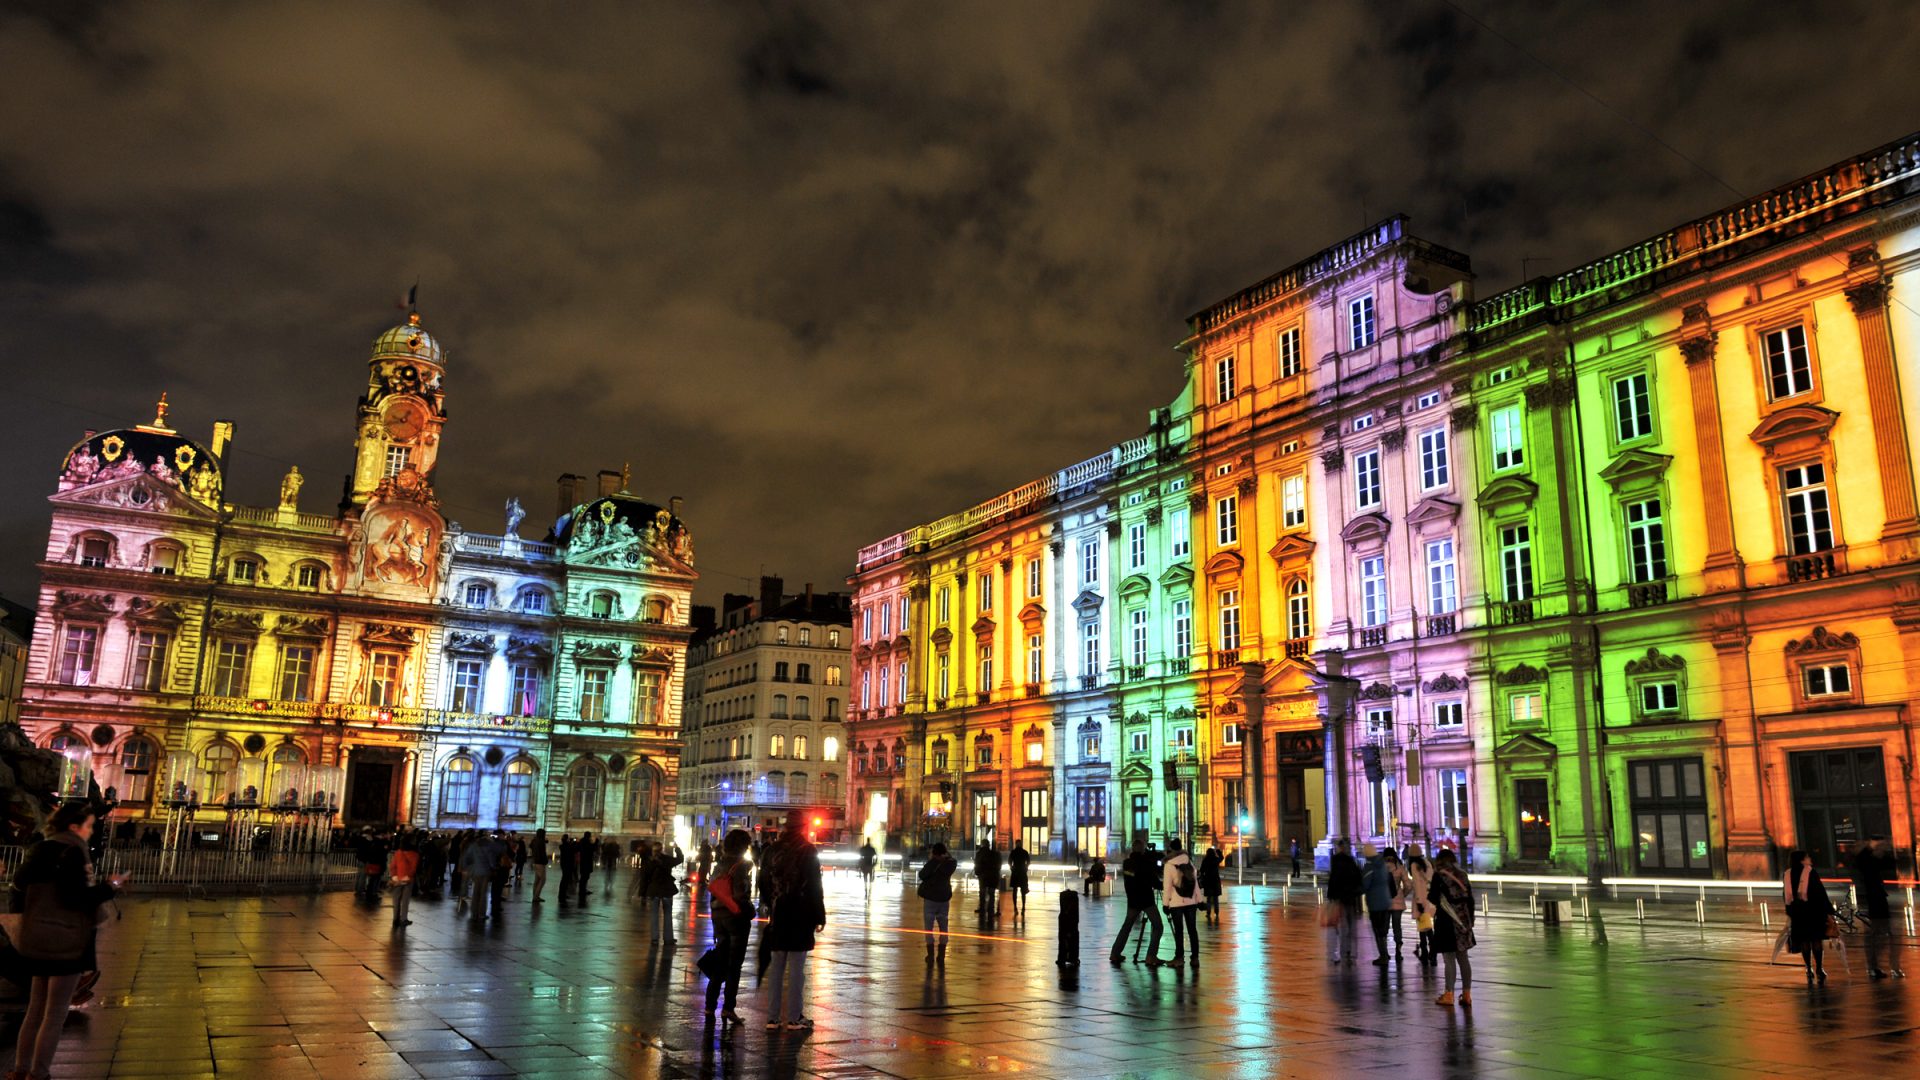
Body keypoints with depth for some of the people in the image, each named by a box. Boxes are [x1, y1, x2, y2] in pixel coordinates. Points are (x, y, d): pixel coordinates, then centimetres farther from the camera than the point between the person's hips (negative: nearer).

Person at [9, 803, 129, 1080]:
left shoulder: (41, 850, 7)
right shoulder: (74, 852, -17)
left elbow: (20, 883, 19)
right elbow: (79, 898, -23)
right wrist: (110, 887, -10)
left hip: (36, 940, 8)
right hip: (66, 943, -8)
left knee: (36, 1010, 18)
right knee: (55, 1014, 2)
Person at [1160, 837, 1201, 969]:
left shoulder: (1169, 865, -9)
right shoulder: (1189, 861, 4)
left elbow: (1167, 886, -10)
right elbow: (1195, 882, 6)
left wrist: (1165, 904, -4)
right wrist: (1199, 900, 10)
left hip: (1176, 903, -4)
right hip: (1191, 901, 4)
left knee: (1178, 930, 3)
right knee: (1192, 929, 7)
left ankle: (1179, 957, 4)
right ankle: (1195, 957, 7)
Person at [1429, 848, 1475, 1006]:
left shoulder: (1439, 875, -9)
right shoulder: (1462, 875, 7)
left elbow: (1433, 898, -12)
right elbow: (1470, 899, 9)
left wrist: (1429, 891, 10)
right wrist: (1470, 920, 15)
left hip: (1446, 922, -6)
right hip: (1463, 922, 6)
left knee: (1449, 960, -1)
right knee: (1463, 959, 11)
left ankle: (1448, 994, 3)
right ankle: (1466, 994, 13)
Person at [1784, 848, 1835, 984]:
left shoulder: (1787, 875, 6)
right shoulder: (1811, 872, -7)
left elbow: (1788, 896, 8)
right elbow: (1820, 893, -9)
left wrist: (1790, 913, 14)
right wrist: (1829, 911, -5)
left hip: (1796, 910, 4)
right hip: (1813, 908, -4)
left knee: (1804, 940, 9)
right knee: (1817, 939, 3)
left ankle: (1809, 969, 10)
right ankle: (1819, 969, 2)